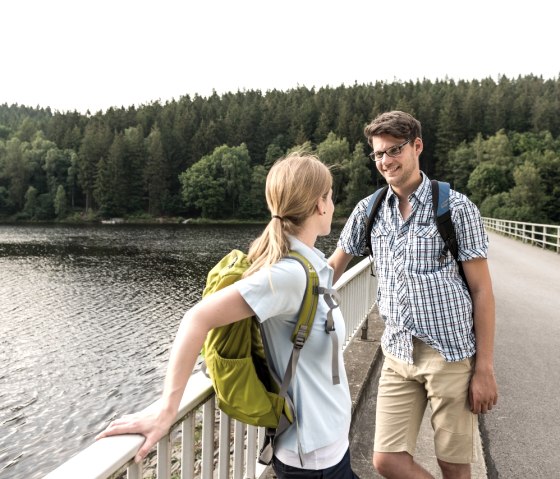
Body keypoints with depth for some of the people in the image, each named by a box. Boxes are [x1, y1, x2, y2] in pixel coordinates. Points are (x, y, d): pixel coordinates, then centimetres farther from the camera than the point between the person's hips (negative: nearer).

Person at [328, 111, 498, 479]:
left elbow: (481, 289, -6)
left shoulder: (456, 207, -6)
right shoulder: (368, 210, 4)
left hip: (452, 353, -3)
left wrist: (485, 368, -8)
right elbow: (335, 266, 14)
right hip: (399, 354, 3)